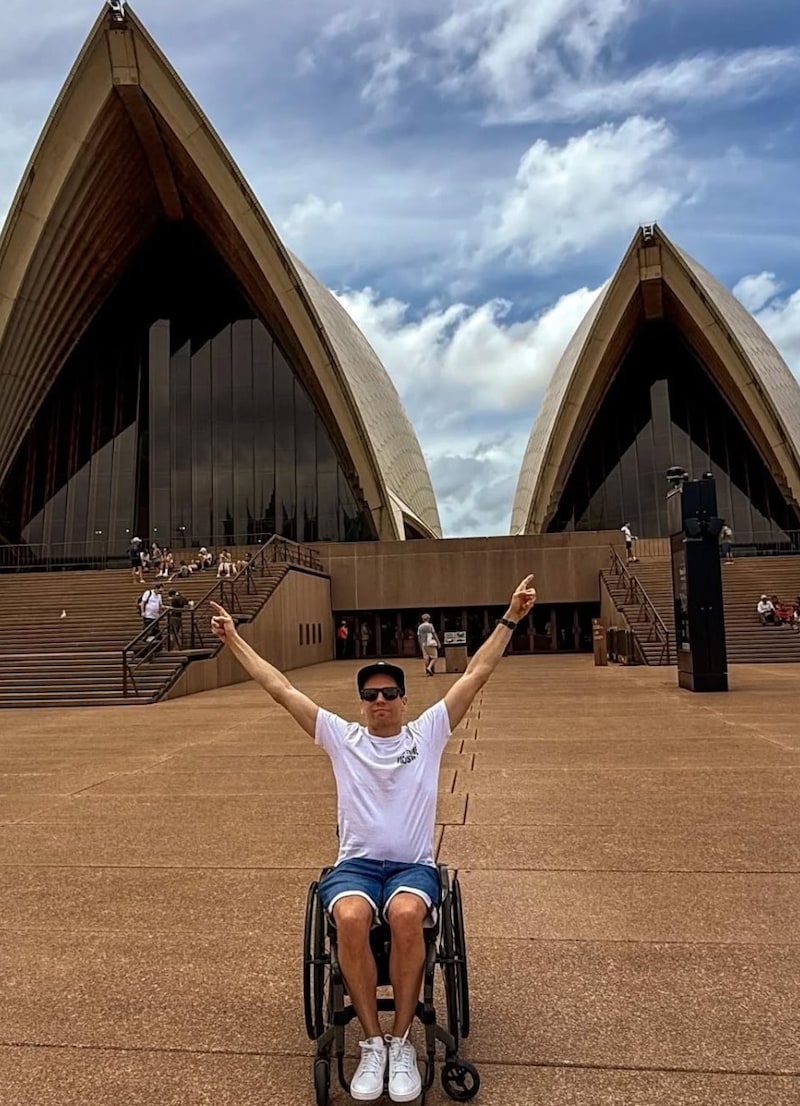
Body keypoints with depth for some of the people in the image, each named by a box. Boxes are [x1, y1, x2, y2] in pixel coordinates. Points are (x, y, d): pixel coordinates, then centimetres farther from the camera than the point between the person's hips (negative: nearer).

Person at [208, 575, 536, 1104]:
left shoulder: (428, 733, 7)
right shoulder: (342, 736, 8)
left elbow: (475, 676, 2)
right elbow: (281, 688, 7)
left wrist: (509, 619, -3)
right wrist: (235, 640, 7)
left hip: (414, 866, 0)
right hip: (355, 864, 1)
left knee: (406, 914, -34)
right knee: (350, 917, -33)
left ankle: (402, 1041, -14)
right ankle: (372, 1042, -14)